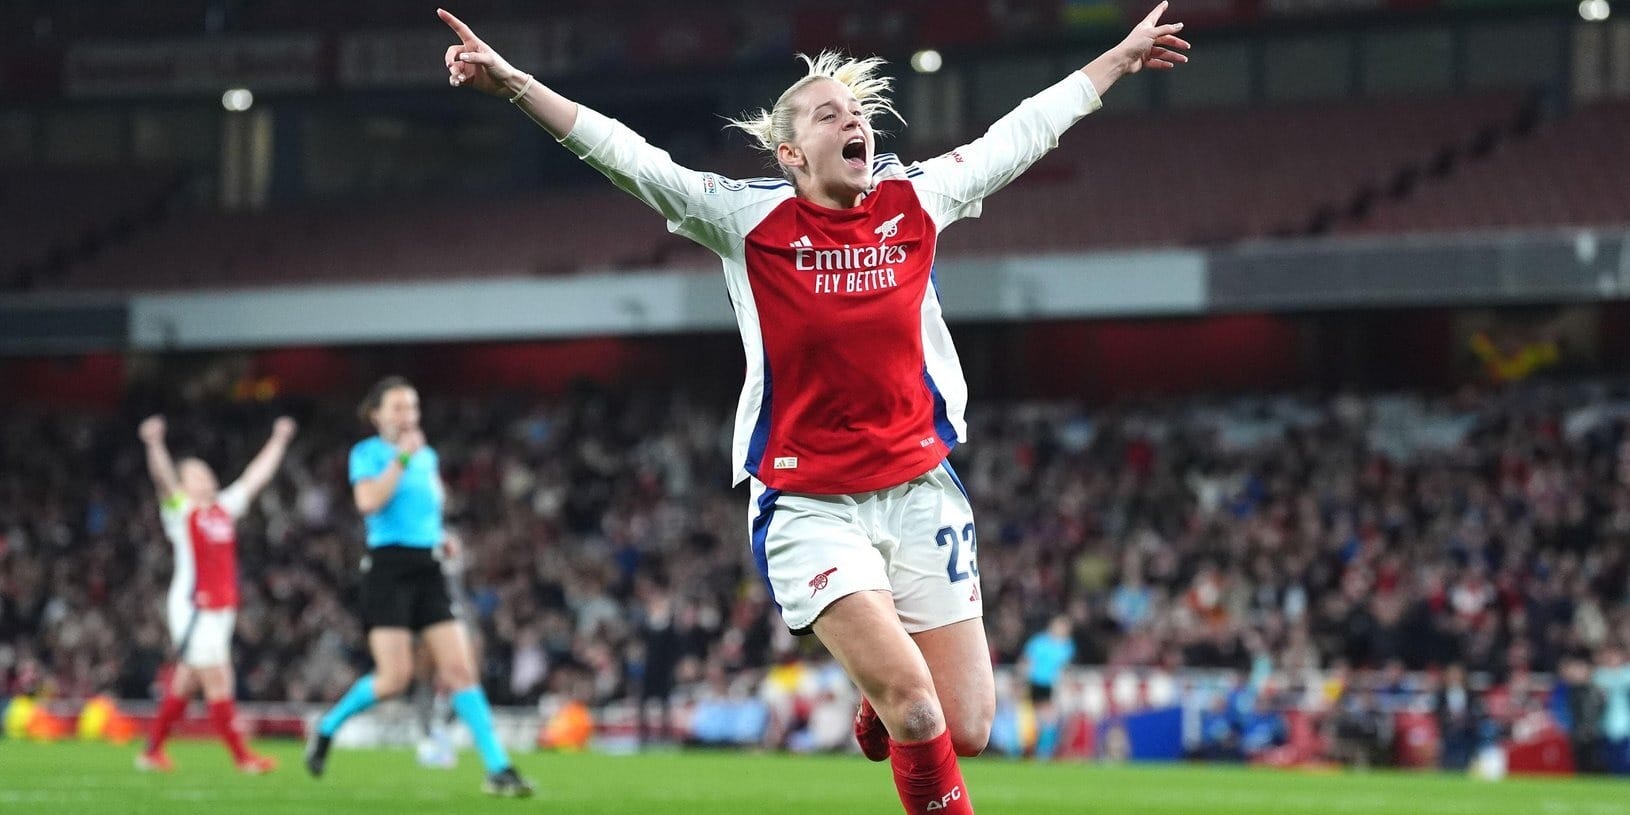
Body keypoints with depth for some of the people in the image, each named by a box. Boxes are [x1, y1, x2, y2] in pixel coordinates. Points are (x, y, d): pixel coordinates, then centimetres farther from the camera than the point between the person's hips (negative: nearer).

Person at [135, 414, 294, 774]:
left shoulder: (225, 508, 16)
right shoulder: (180, 510, -3)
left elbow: (256, 476, 24)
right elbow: (163, 478, -20)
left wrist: (278, 441, 27)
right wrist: (155, 444, -38)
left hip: (222, 607, 7)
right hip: (193, 606, -7)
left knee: (185, 681, 11)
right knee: (217, 680, -8)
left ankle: (152, 751, 19)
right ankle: (242, 757, -7)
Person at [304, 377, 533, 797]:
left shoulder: (428, 456, 15)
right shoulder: (367, 453, -2)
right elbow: (369, 502, -21)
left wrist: (439, 535, 14)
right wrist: (402, 457, -19)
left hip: (428, 569, 5)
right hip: (388, 568, -5)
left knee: (460, 670, -5)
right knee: (395, 677, -12)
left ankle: (499, 770, -9)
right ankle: (327, 727, 14)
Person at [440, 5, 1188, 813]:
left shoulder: (918, 199, 5)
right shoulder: (749, 218, -4)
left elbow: (1022, 133, 17)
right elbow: (623, 154, -9)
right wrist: (510, 81, -19)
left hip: (919, 490, 3)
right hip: (808, 504, -3)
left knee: (966, 732, 0)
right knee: (915, 709, -18)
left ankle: (880, 709, 34)